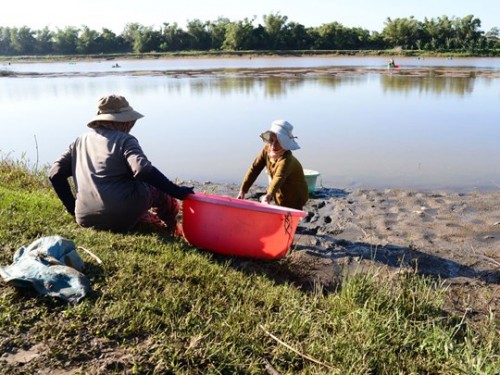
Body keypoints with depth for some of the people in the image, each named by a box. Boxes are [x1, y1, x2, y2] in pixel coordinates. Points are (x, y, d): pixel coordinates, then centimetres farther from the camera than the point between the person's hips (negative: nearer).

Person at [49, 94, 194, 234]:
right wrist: (177, 192, -18)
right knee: (158, 188, 21)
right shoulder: (124, 140, -6)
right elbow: (143, 171, -23)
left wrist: (73, 209, 16)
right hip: (121, 219, -6)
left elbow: (55, 174, 9)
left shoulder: (80, 142, 12)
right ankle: (172, 231, 31)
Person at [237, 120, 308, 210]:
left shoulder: (286, 159, -32)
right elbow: (254, 169, -8)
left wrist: (269, 195, -67)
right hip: (280, 195, 7)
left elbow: (279, 177, -49)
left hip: (294, 199, -7)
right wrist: (242, 190, -13)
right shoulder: (266, 149, -10)